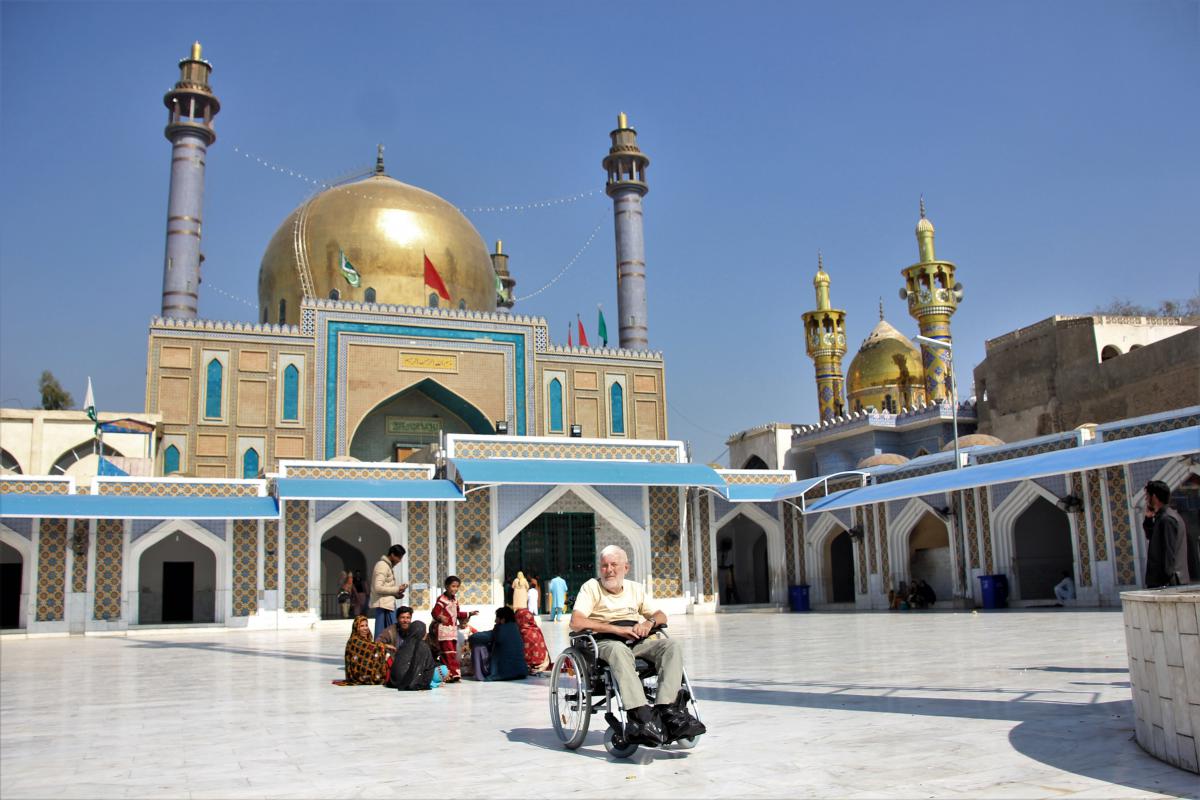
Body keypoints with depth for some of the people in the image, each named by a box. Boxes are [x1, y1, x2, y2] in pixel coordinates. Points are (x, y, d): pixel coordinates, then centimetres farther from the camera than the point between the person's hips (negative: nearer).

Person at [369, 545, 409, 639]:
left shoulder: (388, 566, 18)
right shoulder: (382, 566, -13)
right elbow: (378, 588, -21)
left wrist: (396, 594, 8)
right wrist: (397, 589, -14)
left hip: (389, 605, 10)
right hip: (384, 606, -10)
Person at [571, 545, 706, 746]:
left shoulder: (636, 589, 24)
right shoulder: (591, 587, 9)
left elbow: (661, 616, 22)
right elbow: (576, 622, -6)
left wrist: (649, 622, -3)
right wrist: (616, 629, -13)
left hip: (638, 640, 4)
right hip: (605, 641, -4)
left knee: (673, 645, -25)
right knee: (620, 651, -40)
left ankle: (666, 710, -37)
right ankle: (641, 716, -50)